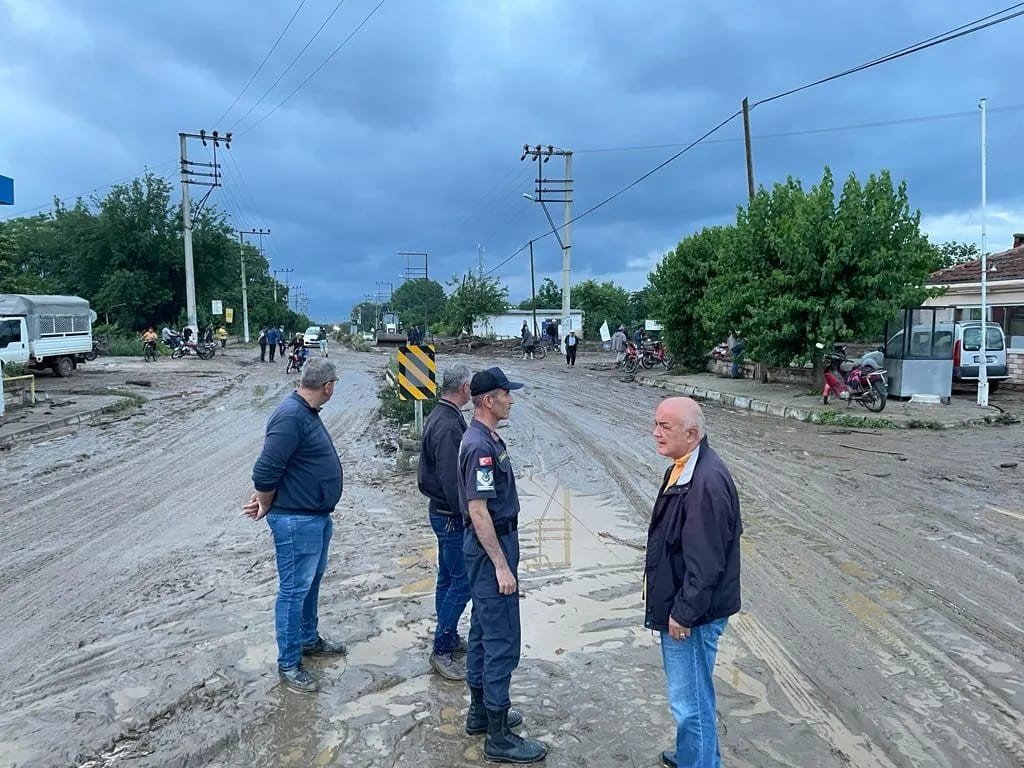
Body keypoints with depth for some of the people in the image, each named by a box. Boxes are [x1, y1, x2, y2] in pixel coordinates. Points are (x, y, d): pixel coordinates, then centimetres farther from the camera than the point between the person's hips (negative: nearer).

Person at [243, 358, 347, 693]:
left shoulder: (307, 412, 8)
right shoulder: (291, 416, -25)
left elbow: (275, 467, 16)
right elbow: (266, 469, -25)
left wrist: (263, 498, 9)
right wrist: (266, 506, -10)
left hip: (317, 517, 10)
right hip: (296, 521, -10)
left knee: (311, 583, 23)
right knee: (294, 590, 2)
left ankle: (309, 639, 40)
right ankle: (289, 665, 15)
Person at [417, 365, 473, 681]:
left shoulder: (438, 416, 9)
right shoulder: (449, 426, -24)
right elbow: (452, 481, -27)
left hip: (442, 510, 10)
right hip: (452, 517, -10)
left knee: (448, 578, 18)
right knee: (462, 581, -3)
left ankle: (449, 639, 31)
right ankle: (442, 651, 6)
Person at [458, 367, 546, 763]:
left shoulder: (483, 438, 9)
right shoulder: (481, 446, -22)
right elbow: (478, 511, -24)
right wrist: (501, 565, -21)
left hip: (490, 543, 11)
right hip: (491, 547, -11)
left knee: (483, 631, 18)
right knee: (502, 640, -4)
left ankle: (480, 711, 32)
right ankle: (498, 738, 6)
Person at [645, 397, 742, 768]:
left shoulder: (707, 481, -27)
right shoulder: (682, 468, 5)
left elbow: (705, 560, -26)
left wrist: (684, 613, -19)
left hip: (693, 614, -10)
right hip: (679, 603, 10)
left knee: (690, 699, 4)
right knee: (690, 693, 26)